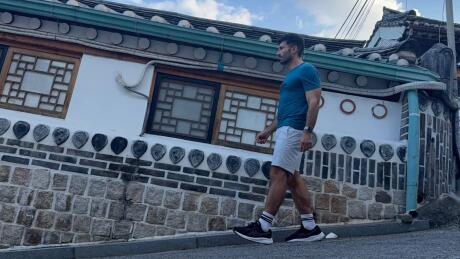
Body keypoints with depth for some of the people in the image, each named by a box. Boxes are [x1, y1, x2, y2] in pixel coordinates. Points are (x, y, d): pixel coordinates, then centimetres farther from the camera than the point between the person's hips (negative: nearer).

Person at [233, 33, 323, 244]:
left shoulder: (306, 70, -2)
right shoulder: (291, 75, 26)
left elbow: (314, 102, -14)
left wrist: (308, 131, -24)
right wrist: (268, 131, 23)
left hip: (294, 129, -10)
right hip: (286, 129, 10)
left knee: (278, 174, -14)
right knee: (292, 178, 6)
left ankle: (263, 228, -13)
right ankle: (310, 228, 10)